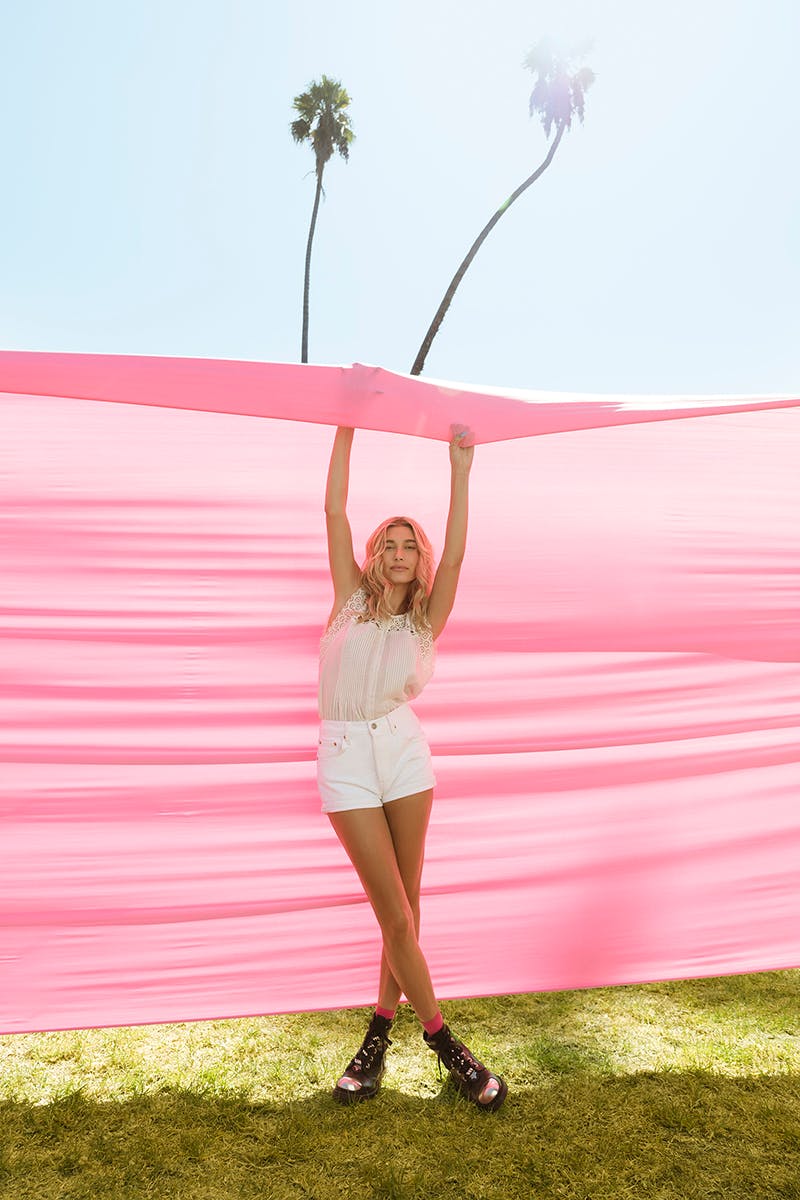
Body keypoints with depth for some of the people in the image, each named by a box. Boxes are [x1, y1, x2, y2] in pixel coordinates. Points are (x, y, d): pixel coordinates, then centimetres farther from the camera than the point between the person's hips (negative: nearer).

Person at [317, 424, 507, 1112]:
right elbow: (335, 513, 2)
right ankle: (444, 1043, 14)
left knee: (404, 910, 7)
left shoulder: (426, 621, 8)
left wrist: (459, 469, -9)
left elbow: (454, 554, -5)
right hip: (346, 761, -1)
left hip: (405, 752, 2)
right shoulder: (351, 598, 7)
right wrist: (348, 429, -1)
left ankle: (381, 1031, 26)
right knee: (396, 914, -1)